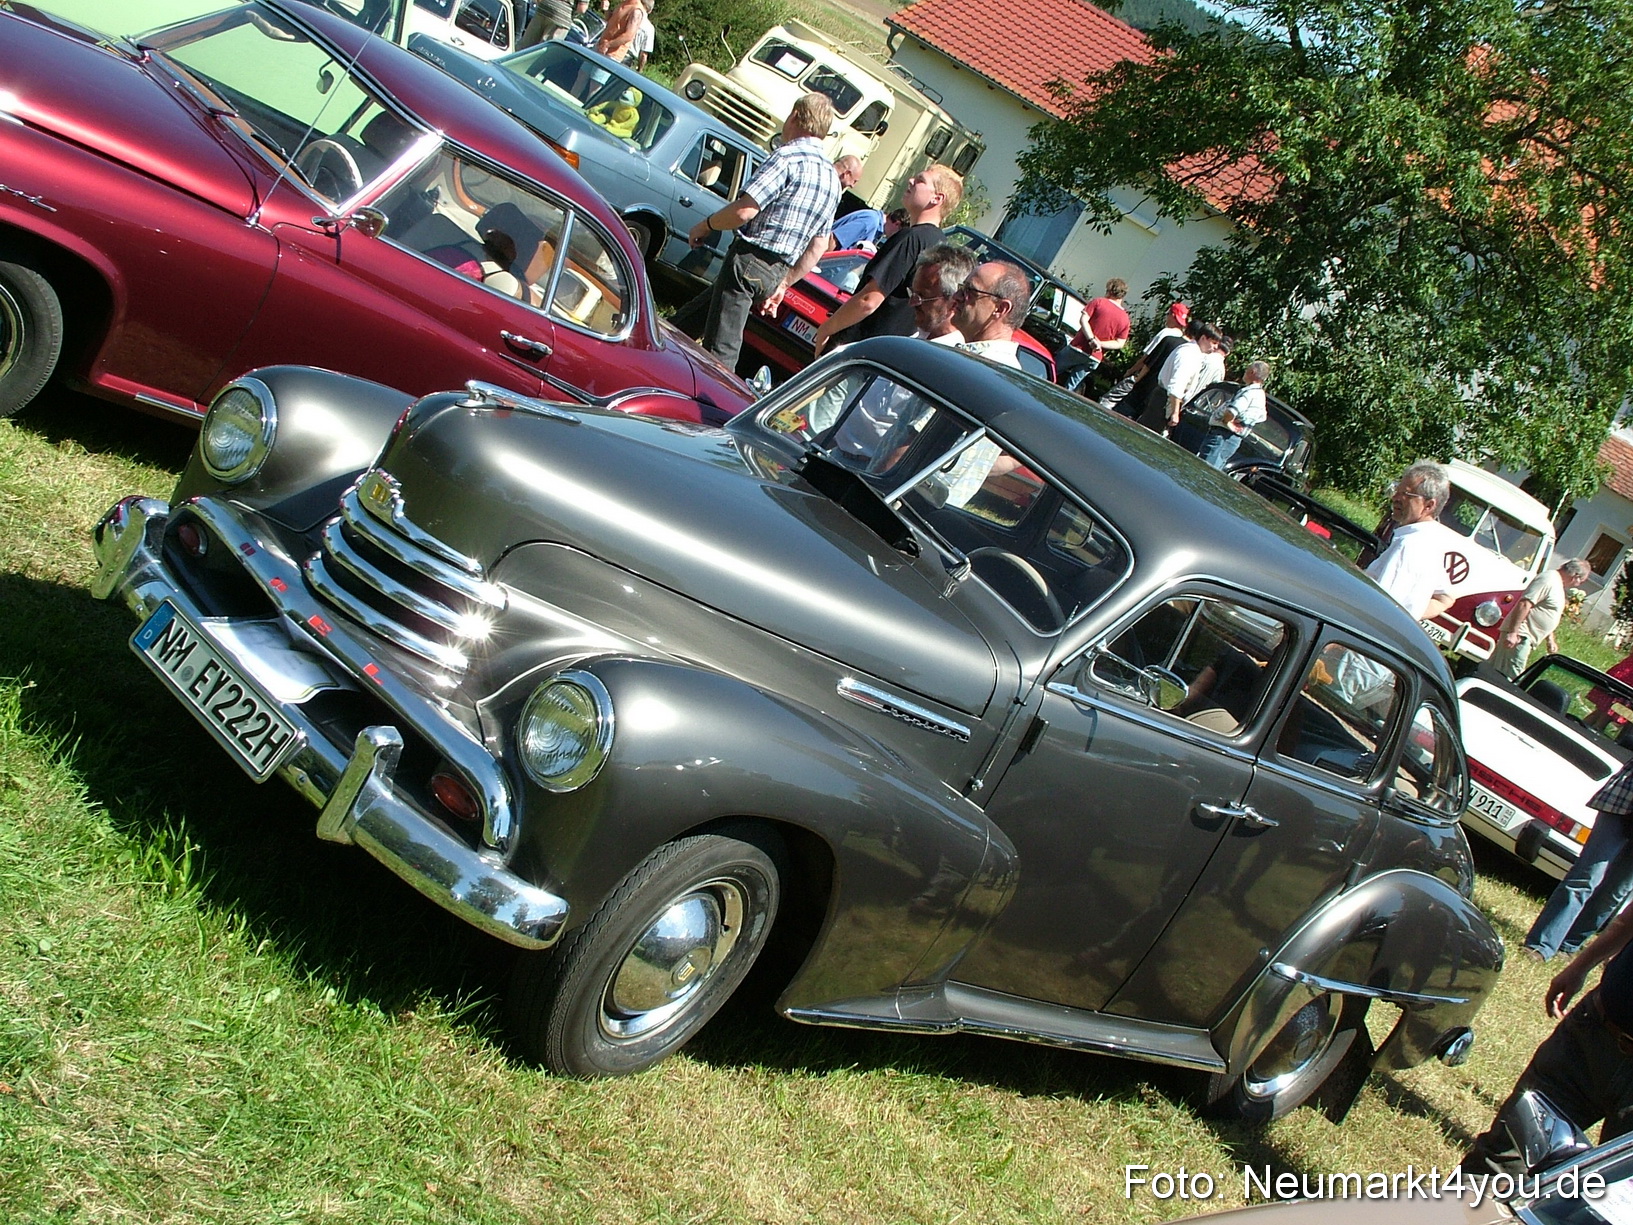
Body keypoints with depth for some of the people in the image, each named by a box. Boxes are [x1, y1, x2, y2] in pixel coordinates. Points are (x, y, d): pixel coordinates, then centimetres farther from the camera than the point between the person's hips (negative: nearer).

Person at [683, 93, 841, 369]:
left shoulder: (789, 156, -12)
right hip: (777, 271, 9)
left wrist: (705, 226, -3)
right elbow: (817, 247, 18)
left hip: (749, 258, -9)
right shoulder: (832, 178, 15)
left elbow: (744, 210, -20)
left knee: (720, 348, -9)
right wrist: (784, 283, 23)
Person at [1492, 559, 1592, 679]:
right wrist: (1513, 632, -28)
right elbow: (1524, 604, -24)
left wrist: (1550, 640, 27)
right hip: (1519, 635, -10)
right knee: (1508, 678, -14)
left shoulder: (1558, 583, 19)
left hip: (1526, 638, 10)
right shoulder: (1549, 580, -15)